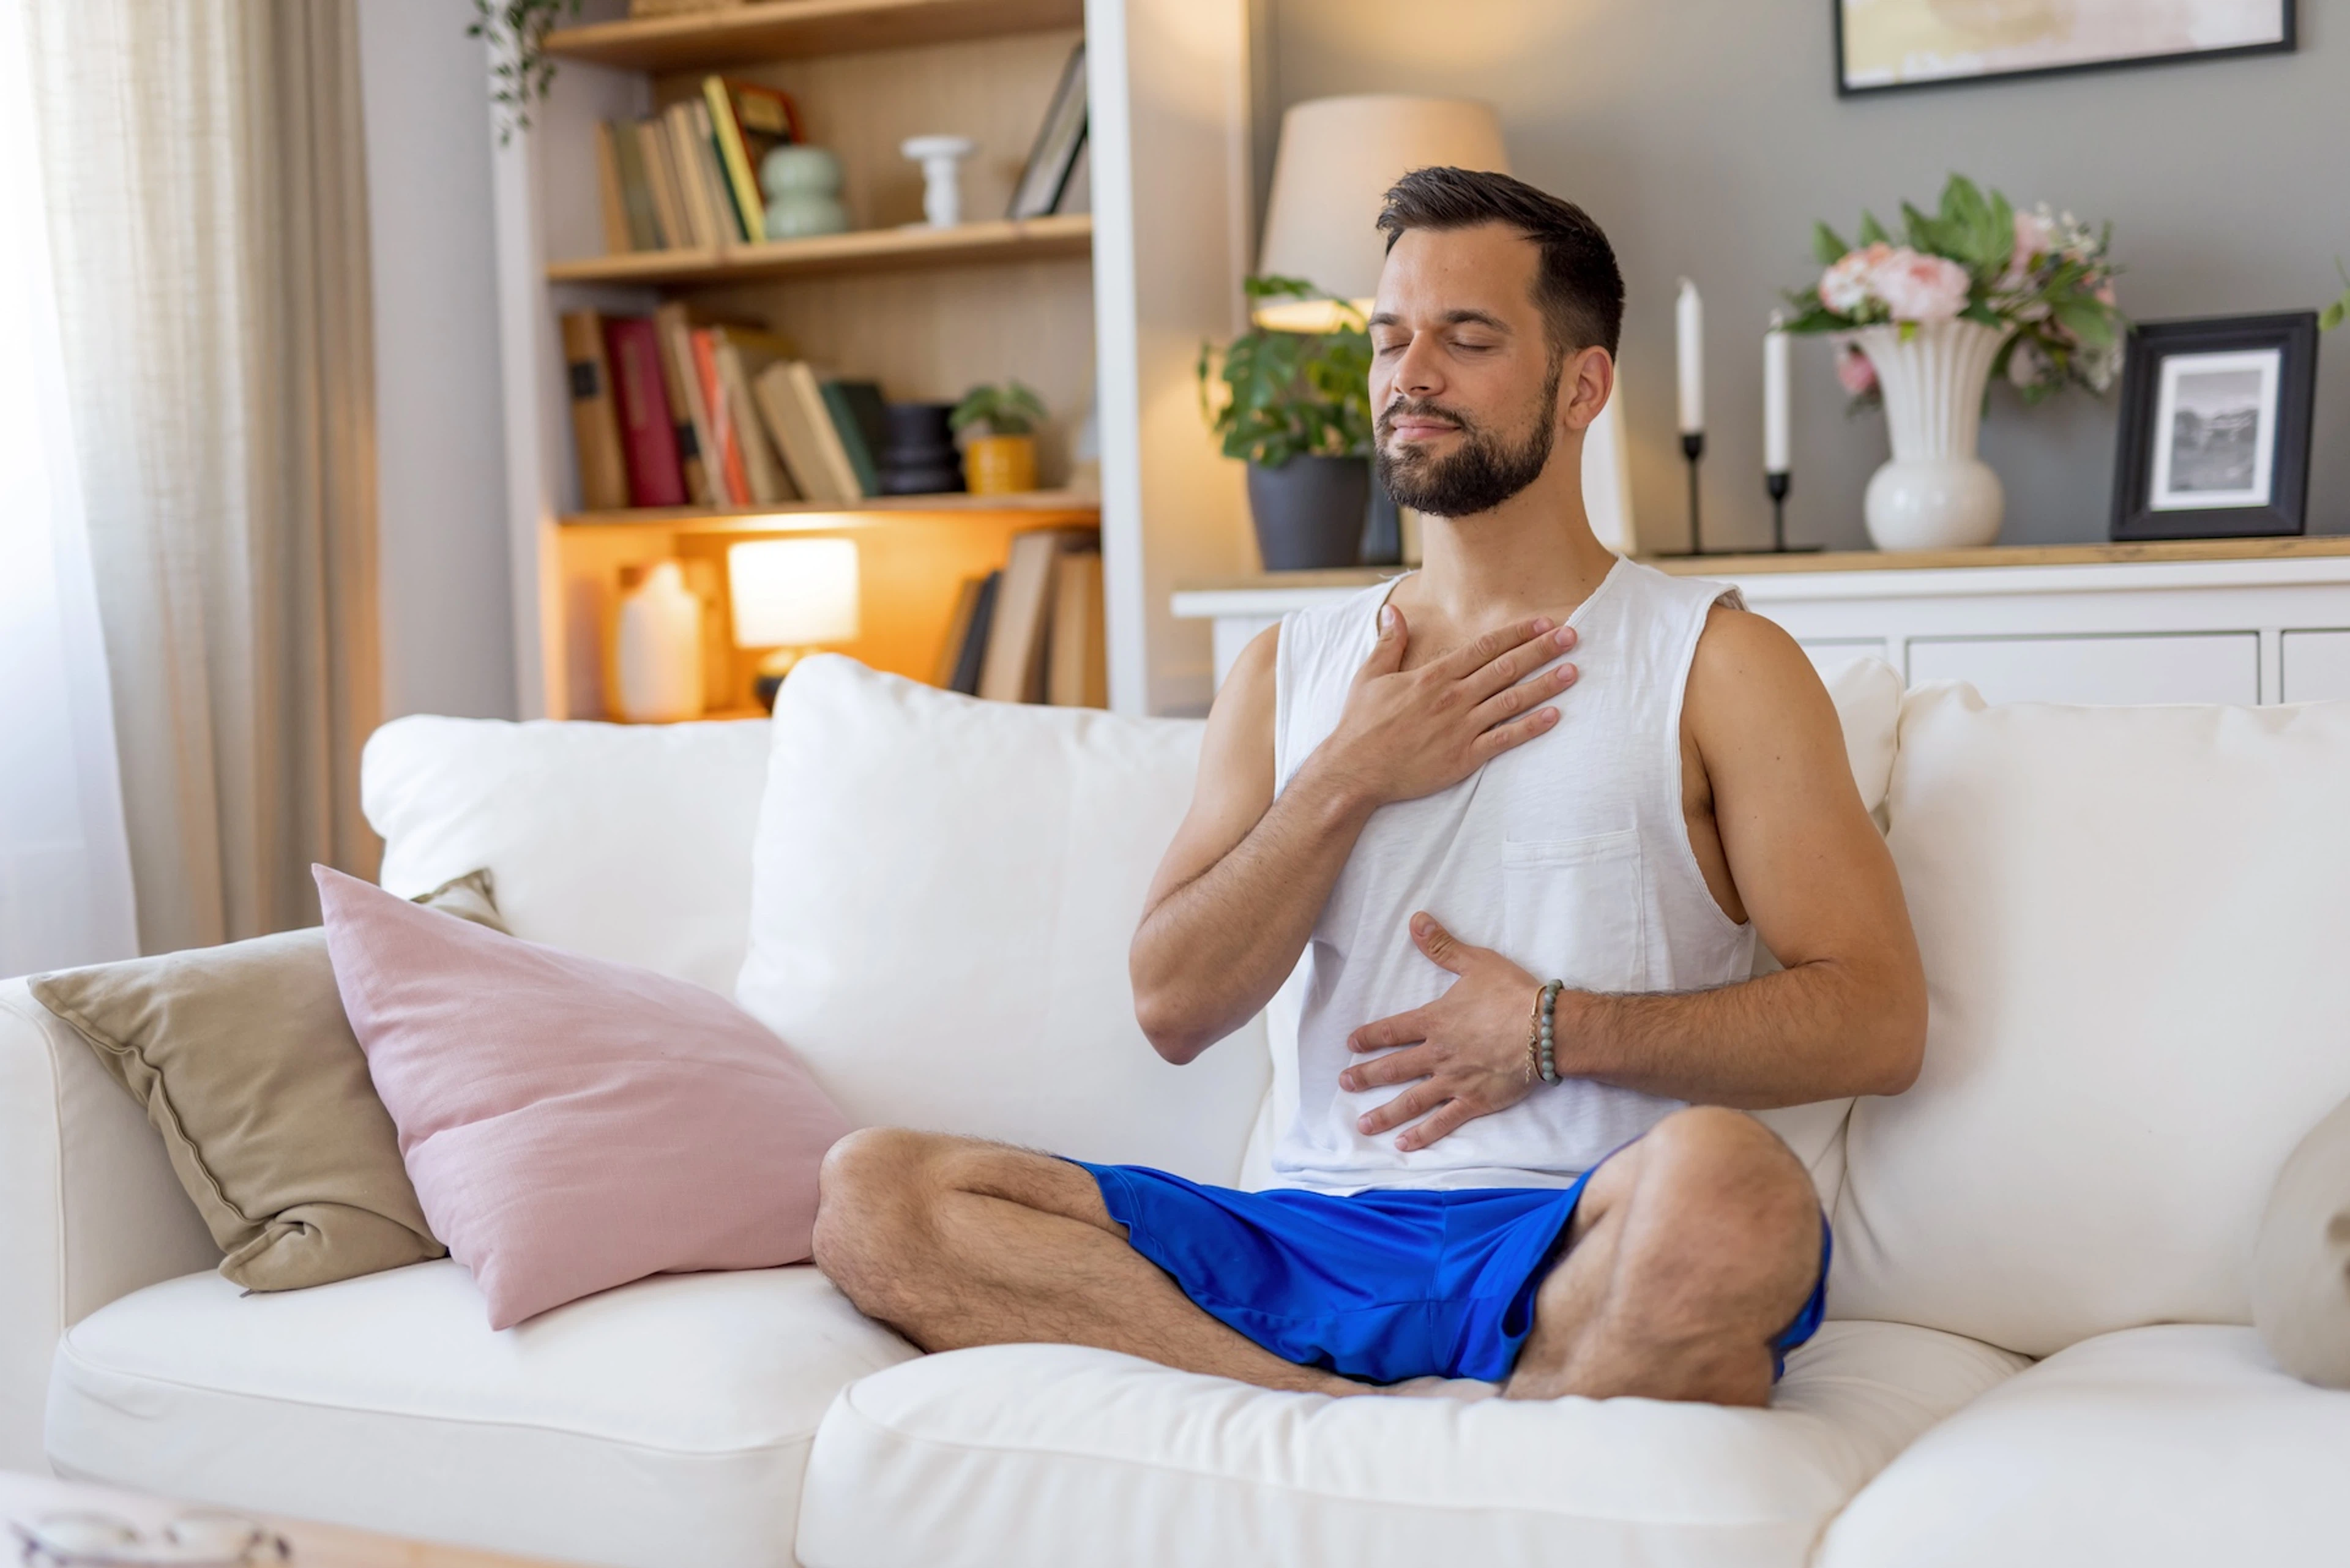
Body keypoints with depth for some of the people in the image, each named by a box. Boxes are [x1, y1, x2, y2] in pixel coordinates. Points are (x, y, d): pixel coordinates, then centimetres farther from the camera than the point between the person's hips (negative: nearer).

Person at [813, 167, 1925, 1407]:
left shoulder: (1717, 663, 7)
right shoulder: (1287, 670, 19)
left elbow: (1876, 1019, -1)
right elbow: (1174, 1007, 9)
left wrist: (1556, 1031, -9)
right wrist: (1348, 781, -2)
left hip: (1574, 1252, -3)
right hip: (1313, 1240, 4)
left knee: (1726, 1177, -40)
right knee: (869, 1193, -18)